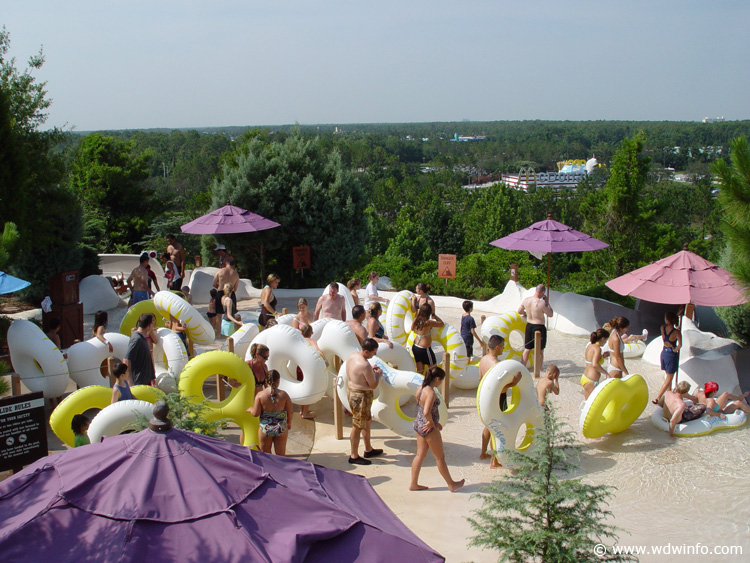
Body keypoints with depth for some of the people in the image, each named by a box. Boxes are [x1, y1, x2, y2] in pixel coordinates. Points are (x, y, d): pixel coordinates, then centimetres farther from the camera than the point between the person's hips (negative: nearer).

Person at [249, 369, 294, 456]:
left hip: (265, 428, -1)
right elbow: (290, 412, -5)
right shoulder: (283, 394, -9)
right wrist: (289, 423, 14)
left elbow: (256, 413, -12)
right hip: (281, 428, 1)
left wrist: (250, 409, 11)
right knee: (280, 455, 14)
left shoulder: (260, 395, -12)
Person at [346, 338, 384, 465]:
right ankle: (354, 456, 17)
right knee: (357, 426, 4)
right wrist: (378, 374, -1)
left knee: (367, 421, 23)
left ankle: (368, 450, 38)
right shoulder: (365, 365, -28)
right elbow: (373, 385, -19)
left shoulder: (352, 356, 0)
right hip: (361, 396, -10)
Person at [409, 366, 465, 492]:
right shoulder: (431, 393, -25)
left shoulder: (420, 389, 3)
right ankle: (451, 484, 24)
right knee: (440, 457, 8)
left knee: (420, 455, 17)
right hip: (428, 429, -8)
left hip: (419, 424, 8)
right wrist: (431, 423, -18)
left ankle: (413, 484, 24)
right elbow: (426, 412, -37)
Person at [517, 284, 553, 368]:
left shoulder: (526, 300, -5)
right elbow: (550, 314, -9)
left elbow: (519, 311, 11)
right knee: (540, 351, 8)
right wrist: (547, 302, -1)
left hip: (529, 325, 5)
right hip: (539, 327, -5)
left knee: (527, 350, 14)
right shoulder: (541, 303, -22)